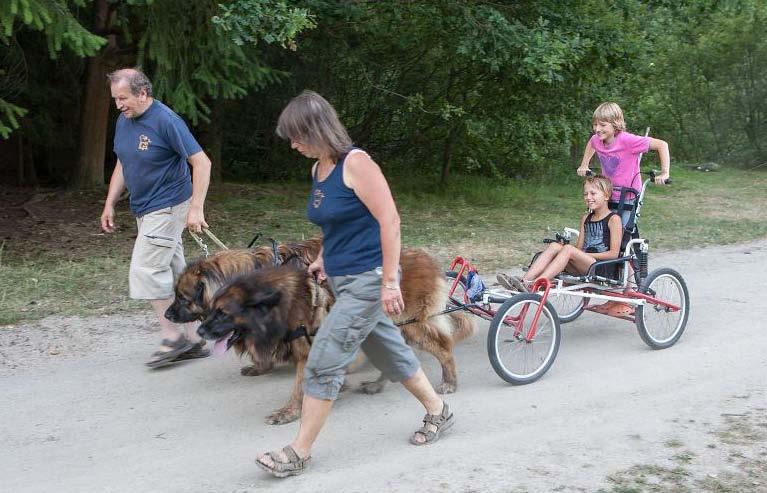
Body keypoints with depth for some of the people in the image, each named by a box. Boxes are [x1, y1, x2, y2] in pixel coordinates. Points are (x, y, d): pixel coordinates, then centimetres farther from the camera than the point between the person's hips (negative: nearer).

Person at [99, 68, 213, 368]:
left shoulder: (166, 121, -18)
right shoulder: (123, 121, 7)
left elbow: (201, 162, -19)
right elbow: (122, 165, 19)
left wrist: (196, 208, -24)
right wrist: (109, 204, 15)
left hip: (167, 208, -8)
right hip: (144, 210, 9)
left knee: (145, 270, -12)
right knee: (171, 273, 10)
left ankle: (173, 336, -1)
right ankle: (191, 340, 17)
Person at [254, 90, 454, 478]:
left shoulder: (355, 163, -18)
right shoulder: (318, 169, 8)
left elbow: (389, 220, -21)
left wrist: (390, 281, -23)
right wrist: (324, 257, 9)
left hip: (368, 280, -9)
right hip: (343, 280, 9)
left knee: (323, 363, -7)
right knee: (388, 351, 19)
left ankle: (299, 452, 5)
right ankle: (438, 412, 37)